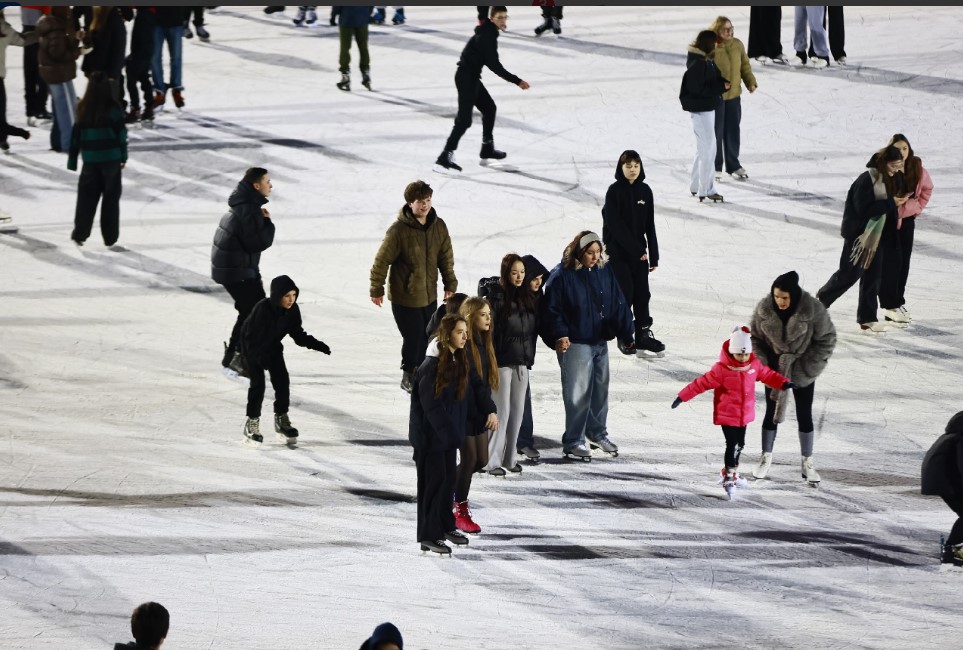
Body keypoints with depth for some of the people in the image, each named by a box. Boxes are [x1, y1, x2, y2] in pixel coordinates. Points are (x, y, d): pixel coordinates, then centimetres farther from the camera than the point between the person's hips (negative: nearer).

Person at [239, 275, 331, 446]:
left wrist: (317, 345, -18)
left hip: (273, 348, 5)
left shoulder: (292, 310, -17)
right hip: (253, 348, -5)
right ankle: (252, 424, 0)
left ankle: (282, 419, 18)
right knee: (258, 383, -12)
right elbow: (250, 337, -29)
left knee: (282, 381, 1)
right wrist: (261, 357, -37)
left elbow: (298, 334, -5)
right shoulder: (262, 309, -34)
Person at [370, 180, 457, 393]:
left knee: (427, 337, 9)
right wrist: (377, 290, -6)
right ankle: (408, 376, 18)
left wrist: (450, 284, 11)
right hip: (405, 296, -5)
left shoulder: (438, 226, -1)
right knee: (413, 338, -2)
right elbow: (382, 260, -11)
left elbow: (446, 258, 11)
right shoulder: (399, 229, -18)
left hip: (429, 295, 5)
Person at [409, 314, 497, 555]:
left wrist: (490, 410, -1)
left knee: (448, 479, 16)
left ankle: (445, 526, 31)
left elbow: (476, 386, 13)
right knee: (433, 481, -3)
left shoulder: (459, 361, 5)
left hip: (448, 433, 8)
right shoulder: (432, 366, -21)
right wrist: (449, 432, -23)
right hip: (429, 433, -8)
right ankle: (429, 536, 5)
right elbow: (431, 404, -22)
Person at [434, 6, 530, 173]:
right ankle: (445, 158, -19)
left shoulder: (489, 33, 13)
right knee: (464, 119, -14)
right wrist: (517, 81, -18)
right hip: (466, 77, -10)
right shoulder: (487, 36, -20)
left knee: (489, 108, 23)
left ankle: (487, 150, 36)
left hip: (470, 77, 10)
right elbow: (494, 65, -22)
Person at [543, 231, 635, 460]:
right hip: (574, 344, -6)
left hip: (600, 342, 6)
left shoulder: (604, 273, 5)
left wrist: (627, 335, 0)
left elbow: (618, 306, 7)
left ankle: (597, 432, 34)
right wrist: (560, 335, -22)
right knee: (578, 393, -5)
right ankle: (573, 441, 5)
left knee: (600, 389, 16)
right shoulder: (562, 276, -11)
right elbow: (553, 310, -10)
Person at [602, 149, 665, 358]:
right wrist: (638, 250, -16)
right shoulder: (614, 191, -10)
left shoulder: (645, 191, 4)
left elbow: (650, 226, 7)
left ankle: (644, 335, 9)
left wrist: (653, 255, 4)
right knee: (625, 293, -5)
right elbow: (616, 225, -15)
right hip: (618, 251, -5)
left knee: (642, 293, 4)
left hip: (639, 252, 5)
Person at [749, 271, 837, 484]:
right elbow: (754, 337, -1)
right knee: (771, 413, 9)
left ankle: (807, 462, 19)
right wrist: (762, 363, -12)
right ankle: (766, 458, 26)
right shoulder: (764, 309, -15)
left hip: (802, 371, -1)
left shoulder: (813, 310, -22)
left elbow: (827, 340, -11)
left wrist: (806, 367, -15)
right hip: (774, 369, 1)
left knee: (804, 415, 6)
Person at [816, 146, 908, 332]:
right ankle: (821, 298, 24)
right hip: (858, 233, -8)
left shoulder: (889, 180, 5)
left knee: (873, 275, 7)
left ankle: (867, 318, 12)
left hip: (876, 234, 8)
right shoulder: (866, 180, -20)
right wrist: (890, 203, -27)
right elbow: (863, 208, -26)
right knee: (850, 273, 1)